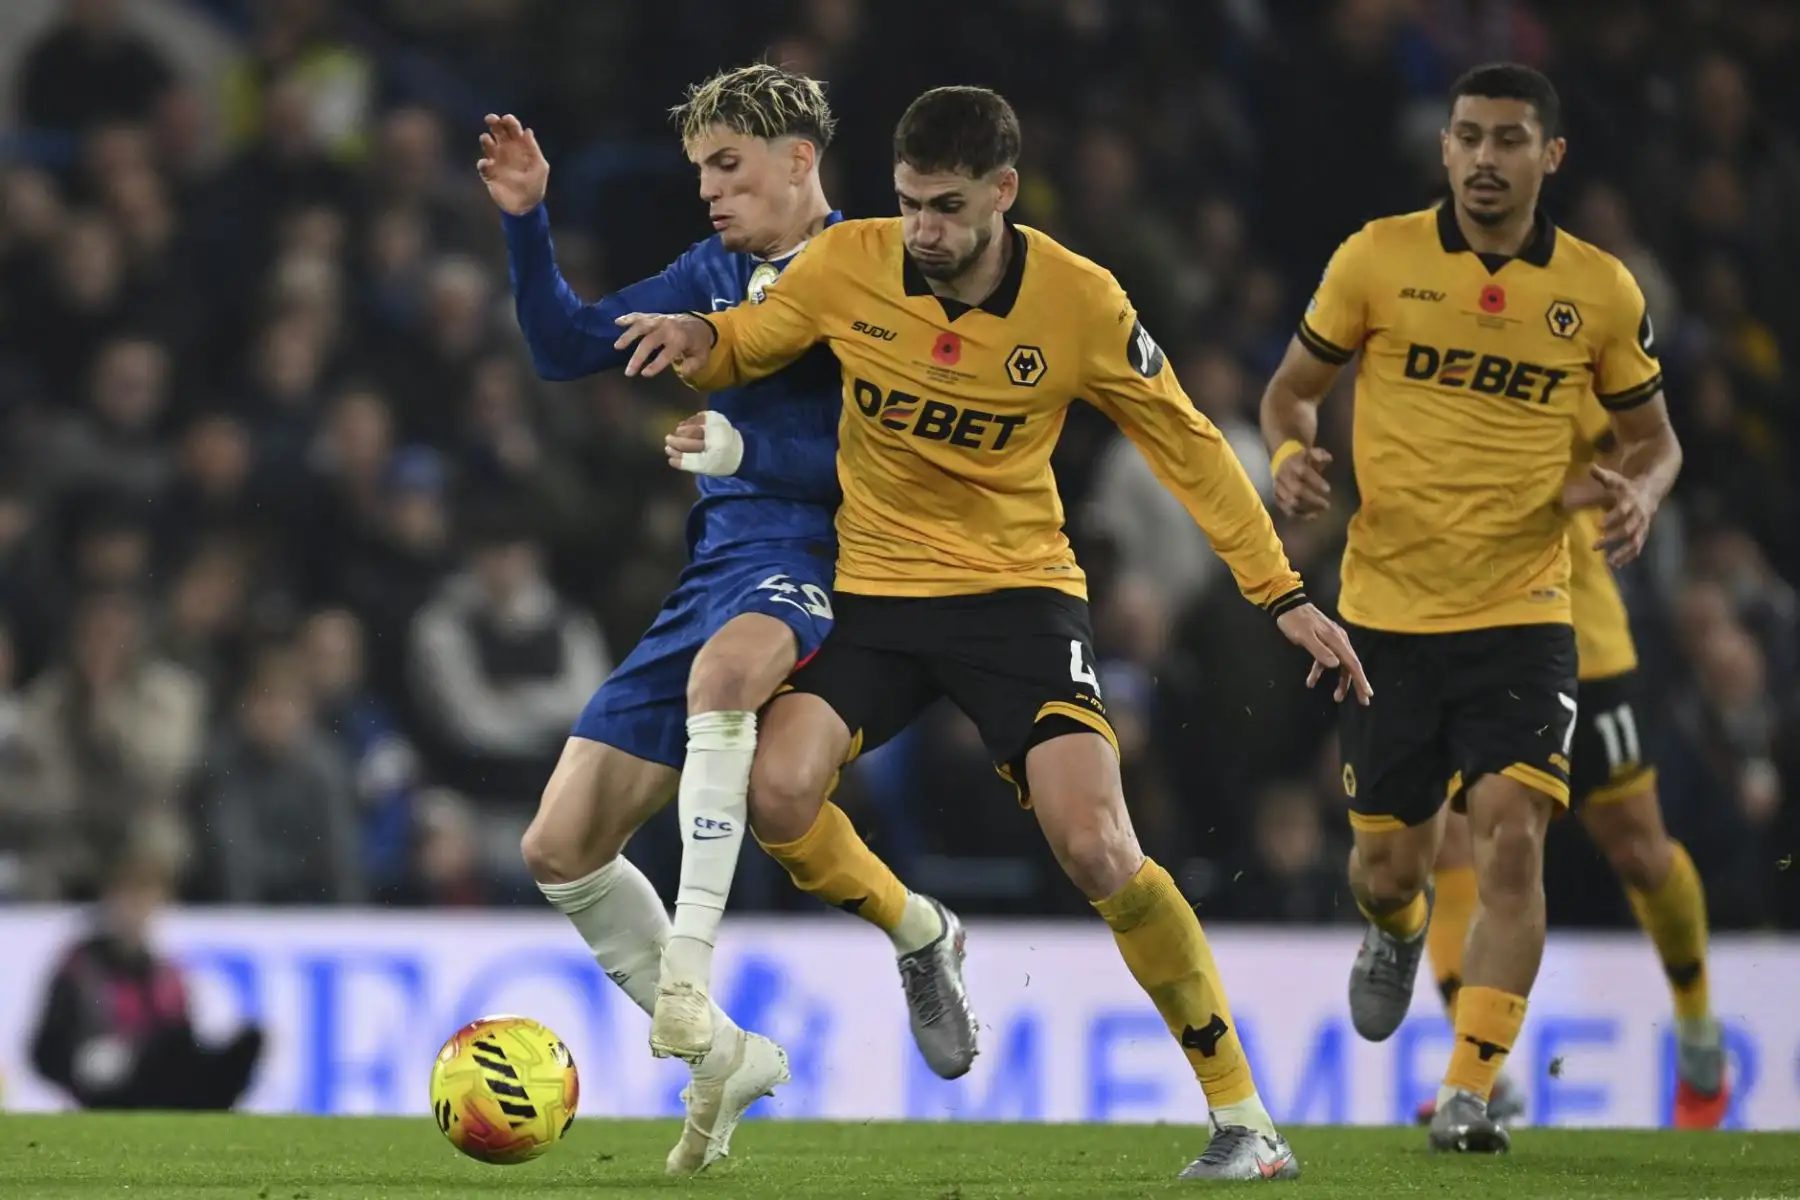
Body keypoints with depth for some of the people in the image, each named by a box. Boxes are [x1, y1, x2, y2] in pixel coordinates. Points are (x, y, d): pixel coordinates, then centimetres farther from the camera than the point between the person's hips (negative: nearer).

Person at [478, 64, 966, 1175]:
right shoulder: (716, 274, 16)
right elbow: (567, 348, 17)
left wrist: (747, 448, -22)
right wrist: (526, 220, 5)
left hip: (816, 557, -8)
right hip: (718, 569, 8)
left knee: (724, 666, -44)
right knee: (562, 848, 0)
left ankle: (689, 969, -44)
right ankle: (718, 1056, 15)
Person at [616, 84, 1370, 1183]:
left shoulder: (1081, 304, -12)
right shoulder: (851, 265, -8)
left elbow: (1190, 446, 0)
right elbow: (738, 351, 7)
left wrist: (1286, 597, 0)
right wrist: (692, 337, -18)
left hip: (1020, 594, -2)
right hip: (875, 592, 2)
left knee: (1099, 852, -18)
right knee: (778, 795, -22)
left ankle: (1244, 1116, -4)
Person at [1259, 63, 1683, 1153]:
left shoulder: (1600, 290, 1)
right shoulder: (1377, 259, -2)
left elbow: (1655, 435, 13)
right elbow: (1292, 387, 9)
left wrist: (1643, 491, -10)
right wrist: (1291, 454, -13)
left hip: (1522, 614, 0)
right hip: (1386, 613, 1)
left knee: (1512, 836, -18)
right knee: (1387, 866, 7)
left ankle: (1470, 1092, -11)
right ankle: (1398, 932, 46)